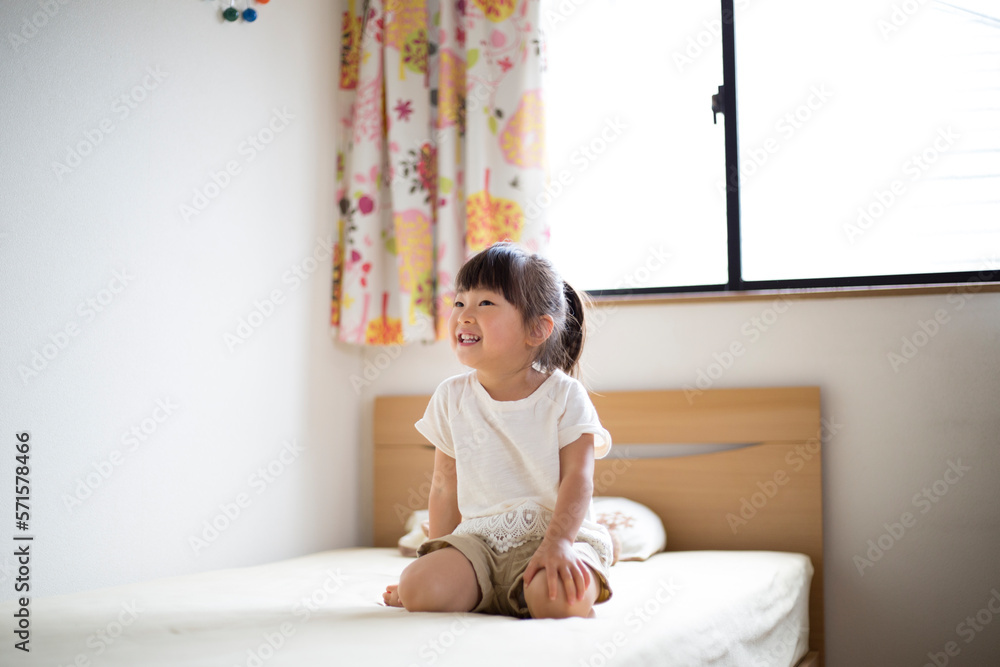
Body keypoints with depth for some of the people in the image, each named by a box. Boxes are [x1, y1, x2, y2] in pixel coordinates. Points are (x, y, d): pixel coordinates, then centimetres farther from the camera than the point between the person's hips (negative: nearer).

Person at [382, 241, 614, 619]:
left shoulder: (564, 396, -2)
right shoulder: (451, 398, 6)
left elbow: (577, 478, -7)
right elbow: (446, 488, 12)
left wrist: (557, 541, -23)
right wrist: (438, 560, 10)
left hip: (550, 534, -2)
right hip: (479, 538, 2)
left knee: (560, 596, -35)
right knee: (417, 589, -25)